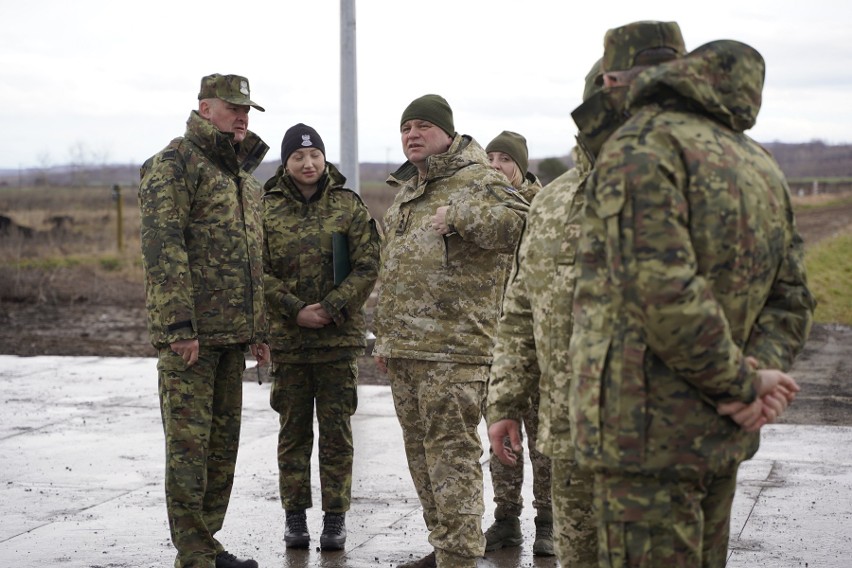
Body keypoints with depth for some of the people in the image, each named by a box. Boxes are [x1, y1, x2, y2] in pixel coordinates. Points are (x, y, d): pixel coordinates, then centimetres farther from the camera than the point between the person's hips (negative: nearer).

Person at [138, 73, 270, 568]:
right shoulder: (175, 164, -8)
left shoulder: (243, 174, 20)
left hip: (232, 333, 9)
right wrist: (177, 325, -23)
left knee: (224, 440, 13)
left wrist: (258, 328, 20)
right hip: (190, 333, -9)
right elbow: (162, 246, -17)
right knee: (189, 441, -4)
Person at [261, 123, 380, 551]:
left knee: (336, 431, 4)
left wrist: (330, 308, -13)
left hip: (340, 336, -1)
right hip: (287, 338, 1)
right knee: (293, 431, 8)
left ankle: (335, 517, 11)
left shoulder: (350, 207, 2)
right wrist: (296, 310, -13)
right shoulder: (267, 210, 2)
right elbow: (259, 271, -1)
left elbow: (367, 267, -3)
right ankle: (295, 516, 17)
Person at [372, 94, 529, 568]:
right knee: (421, 451, 15)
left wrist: (459, 215, -27)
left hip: (452, 348, -9)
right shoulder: (406, 191, 21)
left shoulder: (477, 180, -6)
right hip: (404, 348, 9)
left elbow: (518, 223, -24)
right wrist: (385, 336, 26)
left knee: (451, 450, -10)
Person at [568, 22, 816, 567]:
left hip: (649, 434, -8)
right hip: (723, 437, 8)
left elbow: (665, 293, -24)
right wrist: (759, 372, -2)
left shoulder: (642, 147, -12)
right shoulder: (758, 160, 16)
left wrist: (745, 380, -13)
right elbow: (792, 296, 14)